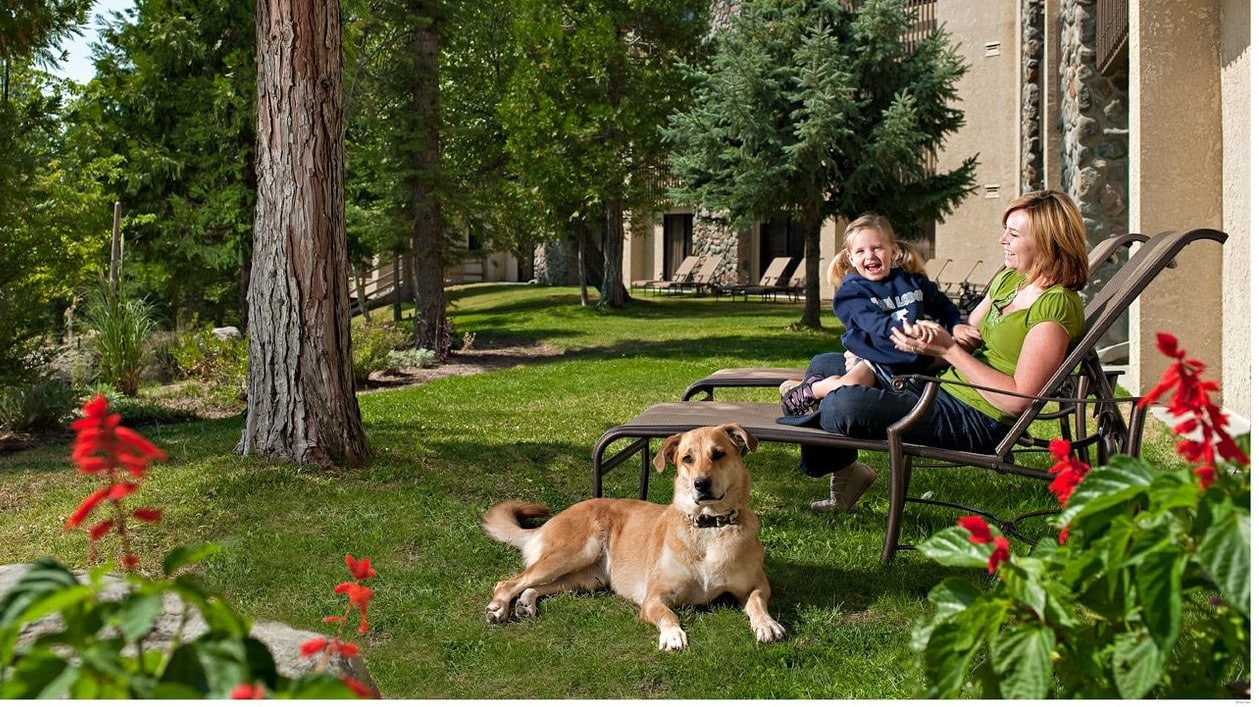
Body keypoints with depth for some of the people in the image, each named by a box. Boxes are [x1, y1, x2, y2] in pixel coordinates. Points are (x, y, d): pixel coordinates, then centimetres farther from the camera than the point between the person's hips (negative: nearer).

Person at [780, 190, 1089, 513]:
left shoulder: (1057, 305, -17)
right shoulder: (1007, 279, 12)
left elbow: (1018, 399, -22)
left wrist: (949, 350, -22)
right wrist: (931, 336, -6)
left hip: (978, 420, -10)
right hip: (943, 387, 10)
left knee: (844, 404, -29)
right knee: (822, 366, 14)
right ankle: (843, 471, 13)